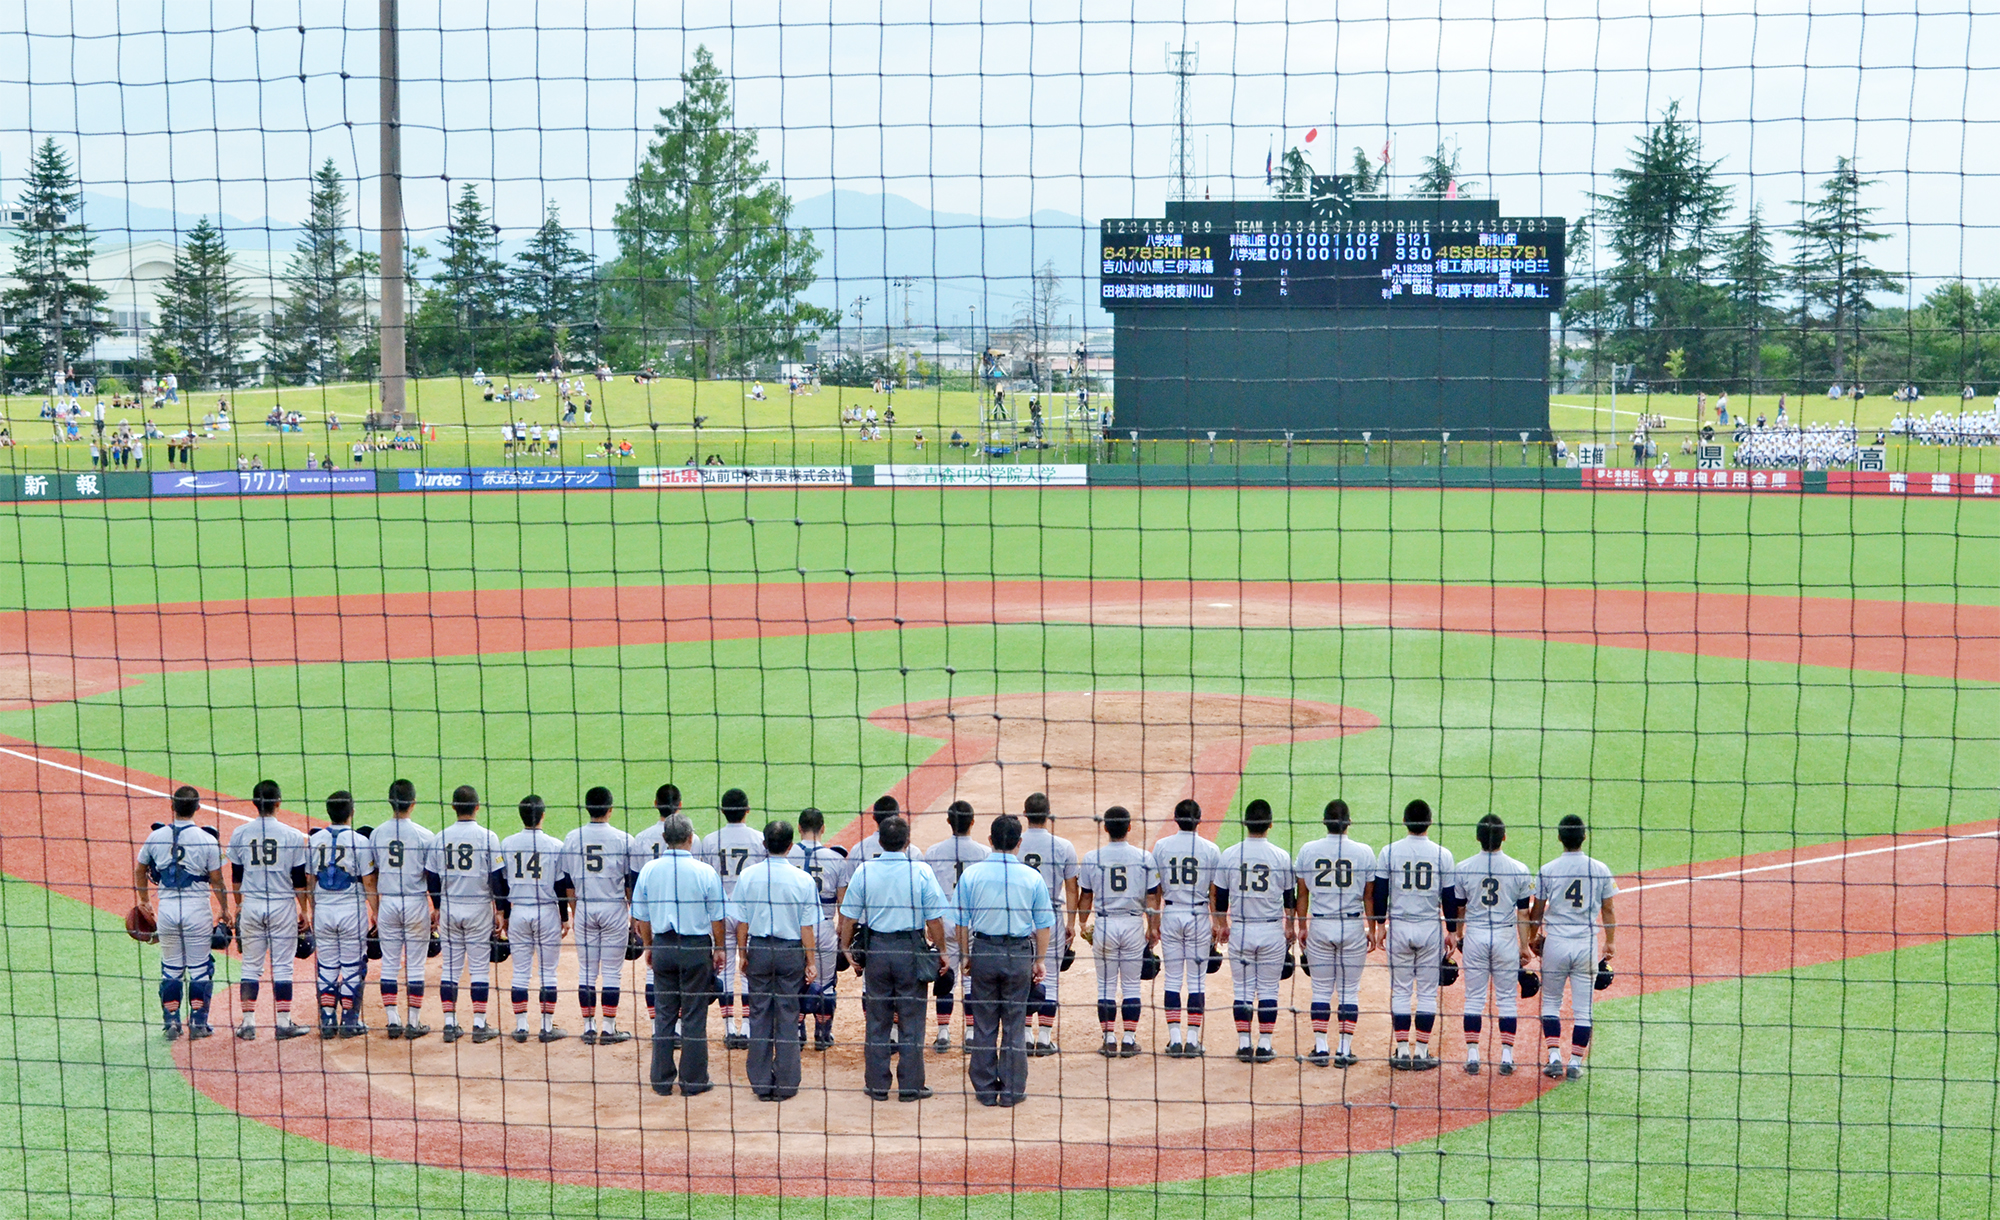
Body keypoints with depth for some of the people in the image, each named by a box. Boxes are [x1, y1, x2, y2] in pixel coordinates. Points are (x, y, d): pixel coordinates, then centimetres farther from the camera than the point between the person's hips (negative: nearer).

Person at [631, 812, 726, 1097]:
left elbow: (640, 917, 5)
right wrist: (718, 949, 9)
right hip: (696, 947, -3)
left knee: (664, 1014, 11)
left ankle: (662, 1080, 16)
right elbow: (716, 918, -5)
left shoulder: (649, 870, -2)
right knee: (694, 1016, 4)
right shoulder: (704, 872, -11)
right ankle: (693, 1081, 9)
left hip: (662, 946, 3)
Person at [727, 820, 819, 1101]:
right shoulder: (803, 880, -8)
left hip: (758, 950, 1)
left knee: (759, 1016, 8)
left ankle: (761, 1085, 11)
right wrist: (811, 961, 1)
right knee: (788, 1017, 5)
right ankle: (786, 1085, 8)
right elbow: (807, 926, -6)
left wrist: (743, 954, 11)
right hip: (791, 951, -1)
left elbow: (741, 921, 1)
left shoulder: (748, 876, -4)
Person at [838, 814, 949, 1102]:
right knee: (911, 1020, 6)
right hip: (911, 949, -2)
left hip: (876, 948, 2)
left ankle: (877, 1085, 14)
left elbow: (849, 916, 0)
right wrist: (941, 951, 5)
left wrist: (846, 947, 14)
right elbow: (934, 919, -8)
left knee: (877, 1021, 10)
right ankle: (910, 1086, 8)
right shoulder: (921, 872, -9)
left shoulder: (864, 871, -4)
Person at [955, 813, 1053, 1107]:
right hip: (1019, 954, -1)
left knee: (983, 1024, 9)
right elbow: (1044, 923, 0)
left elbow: (961, 921, 1)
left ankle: (985, 1089, 13)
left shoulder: (971, 874, -2)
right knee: (1015, 1024, 6)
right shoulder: (1033, 877, -4)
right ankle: (1012, 1090, 9)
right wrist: (1040, 960, 9)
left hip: (982, 951, 1)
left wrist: (966, 954, 11)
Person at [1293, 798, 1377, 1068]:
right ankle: (1344, 1051, 5)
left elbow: (1302, 894, 4)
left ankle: (1320, 1049, 8)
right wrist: (1372, 929, 11)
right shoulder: (1364, 852, -4)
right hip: (1353, 926, -1)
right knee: (1349, 991, 6)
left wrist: (1302, 927, 13)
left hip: (1318, 927, 1)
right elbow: (1369, 895, 1)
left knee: (1321, 990, 9)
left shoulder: (1307, 851, -1)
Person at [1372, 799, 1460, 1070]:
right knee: (1427, 992, 7)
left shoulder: (1389, 852, -3)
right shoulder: (1443, 855, -3)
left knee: (1400, 991, 7)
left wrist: (1380, 926, 10)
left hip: (1398, 927, 0)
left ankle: (1402, 1051, 6)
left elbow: (1380, 893, 0)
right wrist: (1452, 931, 10)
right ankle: (1422, 1052, 6)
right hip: (1430, 928, 0)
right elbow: (1450, 897, 1)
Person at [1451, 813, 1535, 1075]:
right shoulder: (1519, 870, -5)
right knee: (1507, 999, 7)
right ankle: (1506, 1057, 6)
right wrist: (1524, 945, 7)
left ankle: (1472, 1056, 4)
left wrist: (1458, 936, 21)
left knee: (1474, 998, 7)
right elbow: (1523, 912, -1)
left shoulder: (1463, 868, -3)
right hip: (1506, 936, 0)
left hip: (1474, 935, 1)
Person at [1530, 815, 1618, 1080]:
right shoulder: (1600, 870, -2)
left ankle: (1554, 1057, 3)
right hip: (1587, 944, 1)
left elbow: (1536, 910, 2)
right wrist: (1610, 942, 15)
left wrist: (1533, 938, 18)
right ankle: (1575, 1063, 9)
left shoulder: (1547, 871, -5)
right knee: (1583, 1008, 8)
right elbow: (1608, 911, 3)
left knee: (1551, 1001, 13)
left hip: (1555, 943, -1)